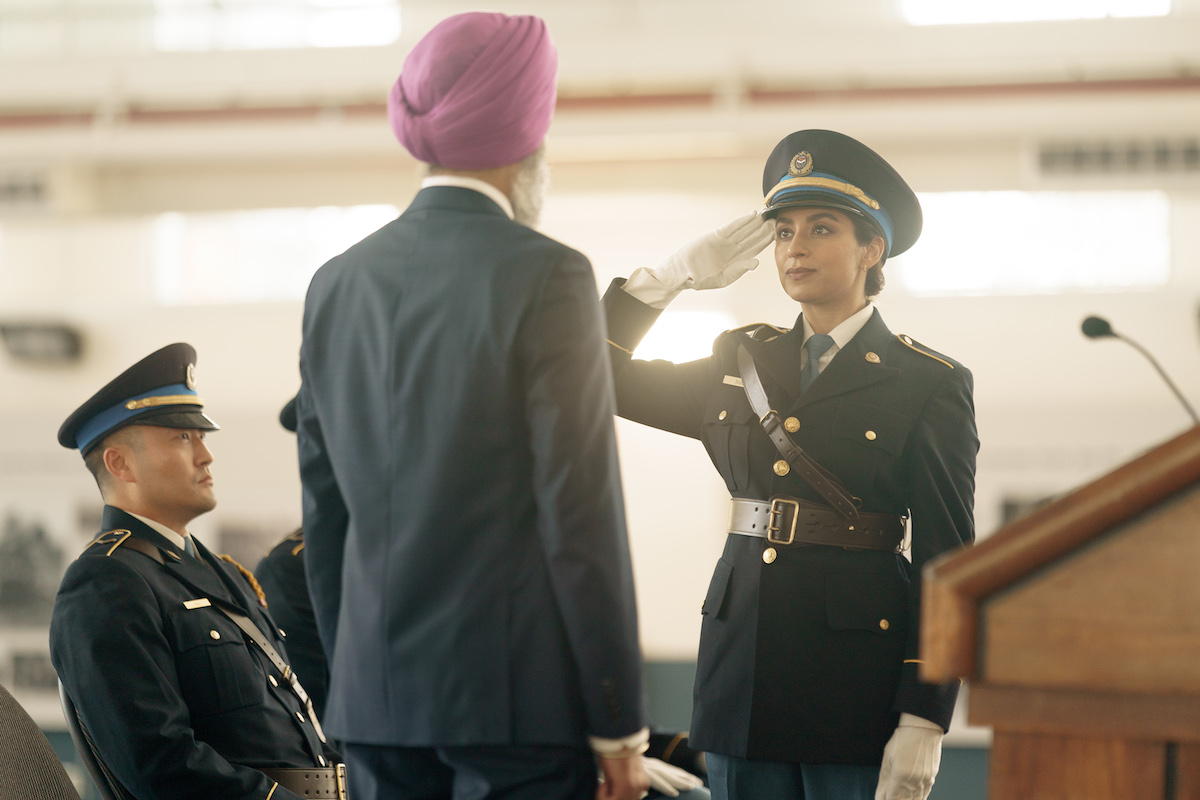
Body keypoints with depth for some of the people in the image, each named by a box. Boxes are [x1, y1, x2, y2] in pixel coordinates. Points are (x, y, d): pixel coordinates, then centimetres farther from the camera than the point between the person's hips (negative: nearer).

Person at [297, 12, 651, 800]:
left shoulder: (337, 284, 8)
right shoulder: (545, 276, -9)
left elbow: (326, 515, 12)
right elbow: (582, 512, -10)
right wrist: (620, 725, -5)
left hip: (376, 699, 6)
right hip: (519, 694, -5)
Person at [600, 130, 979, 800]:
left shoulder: (929, 384, -1)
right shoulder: (741, 361, 13)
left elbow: (945, 562, -5)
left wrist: (923, 724, -12)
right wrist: (677, 275, 9)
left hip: (856, 683, -4)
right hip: (744, 665, 5)